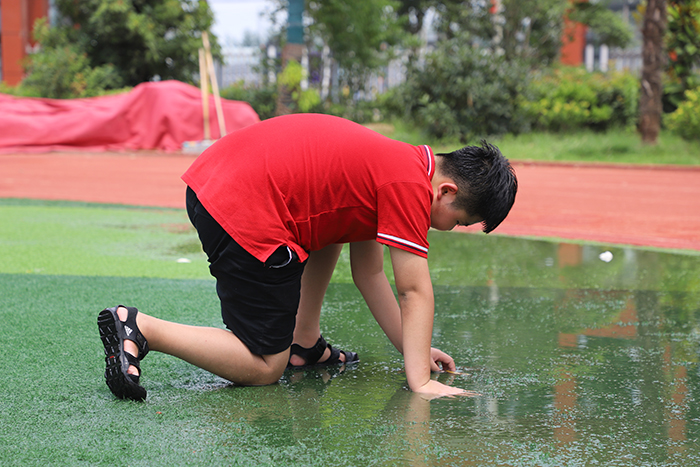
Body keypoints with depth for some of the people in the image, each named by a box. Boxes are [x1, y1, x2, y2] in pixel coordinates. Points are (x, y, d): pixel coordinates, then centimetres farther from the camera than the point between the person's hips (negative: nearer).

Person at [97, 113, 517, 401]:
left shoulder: (385, 166, 22)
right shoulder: (410, 185, -6)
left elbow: (369, 274, 26)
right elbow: (415, 292, -8)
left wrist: (414, 349, 25)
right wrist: (420, 382, -6)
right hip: (243, 213, -10)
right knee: (263, 367, -1)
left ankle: (304, 343, 26)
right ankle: (138, 328, -8)